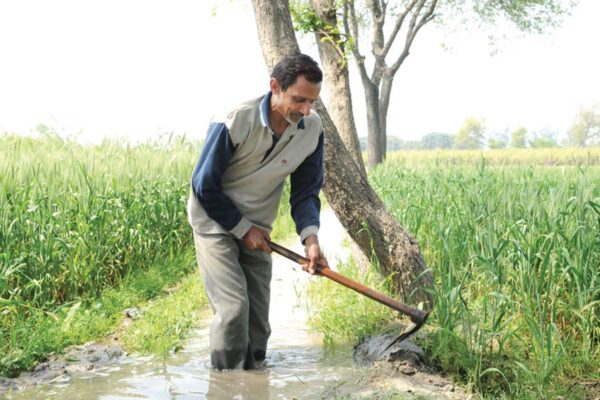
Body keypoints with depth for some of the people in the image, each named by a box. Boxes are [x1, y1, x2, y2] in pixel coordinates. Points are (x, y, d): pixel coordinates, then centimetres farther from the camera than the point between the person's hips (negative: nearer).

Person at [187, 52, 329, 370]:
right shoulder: (234, 121, -27)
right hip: (215, 222, -5)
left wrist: (310, 236, -21)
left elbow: (306, 191, -4)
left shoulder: (312, 129, -13)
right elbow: (204, 186, -18)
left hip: (256, 230, 5)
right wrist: (243, 228, -14)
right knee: (234, 307, -13)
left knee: (258, 312, 7)